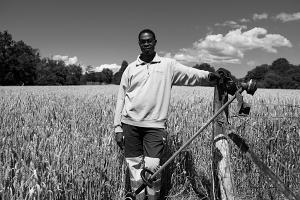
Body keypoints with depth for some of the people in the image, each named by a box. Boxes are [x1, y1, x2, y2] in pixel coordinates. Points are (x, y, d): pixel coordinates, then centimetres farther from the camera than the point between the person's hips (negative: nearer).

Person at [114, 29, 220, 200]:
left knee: (152, 167, -7)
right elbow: (121, 99, 10)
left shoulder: (168, 65, 7)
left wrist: (208, 75, -23)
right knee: (134, 167, 8)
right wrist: (118, 128, 7)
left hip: (155, 125, -2)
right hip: (130, 124, 2)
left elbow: (190, 73, -1)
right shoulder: (131, 68, 10)